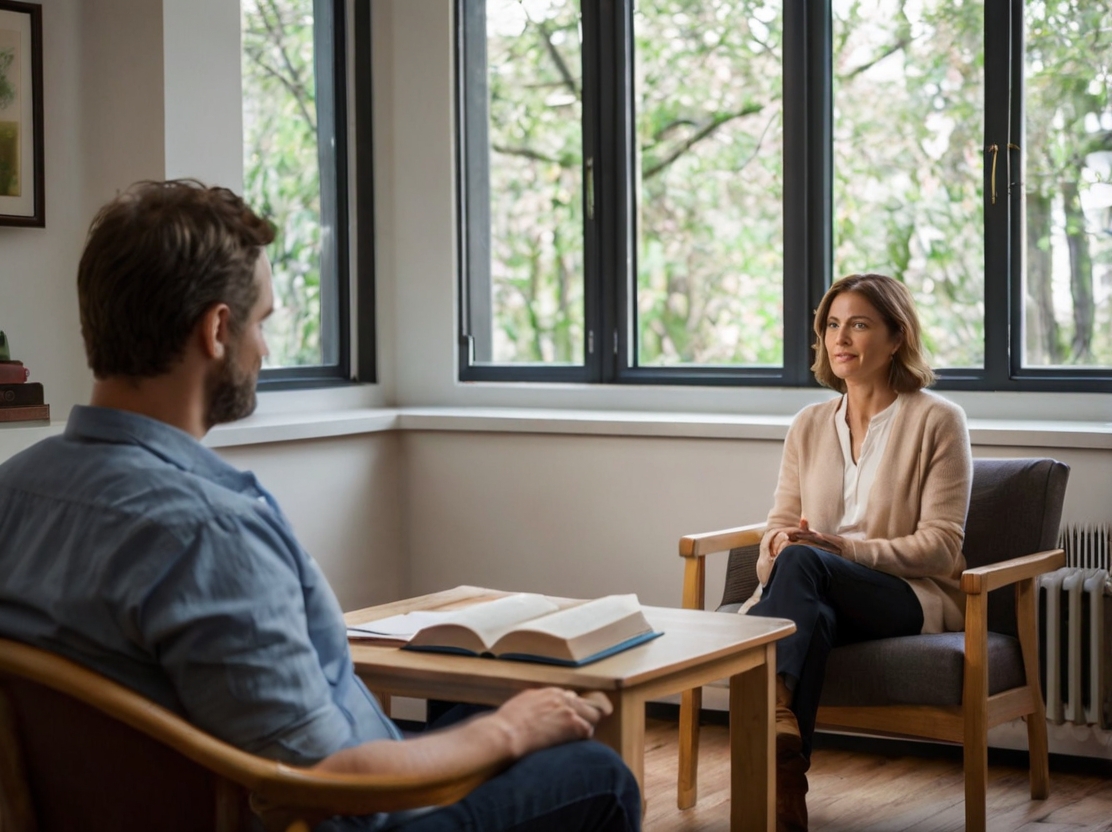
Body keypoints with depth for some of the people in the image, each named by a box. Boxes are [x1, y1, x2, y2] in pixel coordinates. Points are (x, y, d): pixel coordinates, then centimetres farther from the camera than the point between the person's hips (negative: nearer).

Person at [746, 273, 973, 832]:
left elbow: (940, 545, -7)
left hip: (914, 598, -3)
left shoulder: (937, 421, 0)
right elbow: (780, 526, 13)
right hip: (822, 594, 4)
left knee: (803, 562, -34)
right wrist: (775, 549, -14)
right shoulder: (809, 425, 16)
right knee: (811, 617, -36)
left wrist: (842, 548, -19)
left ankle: (768, 717, -47)